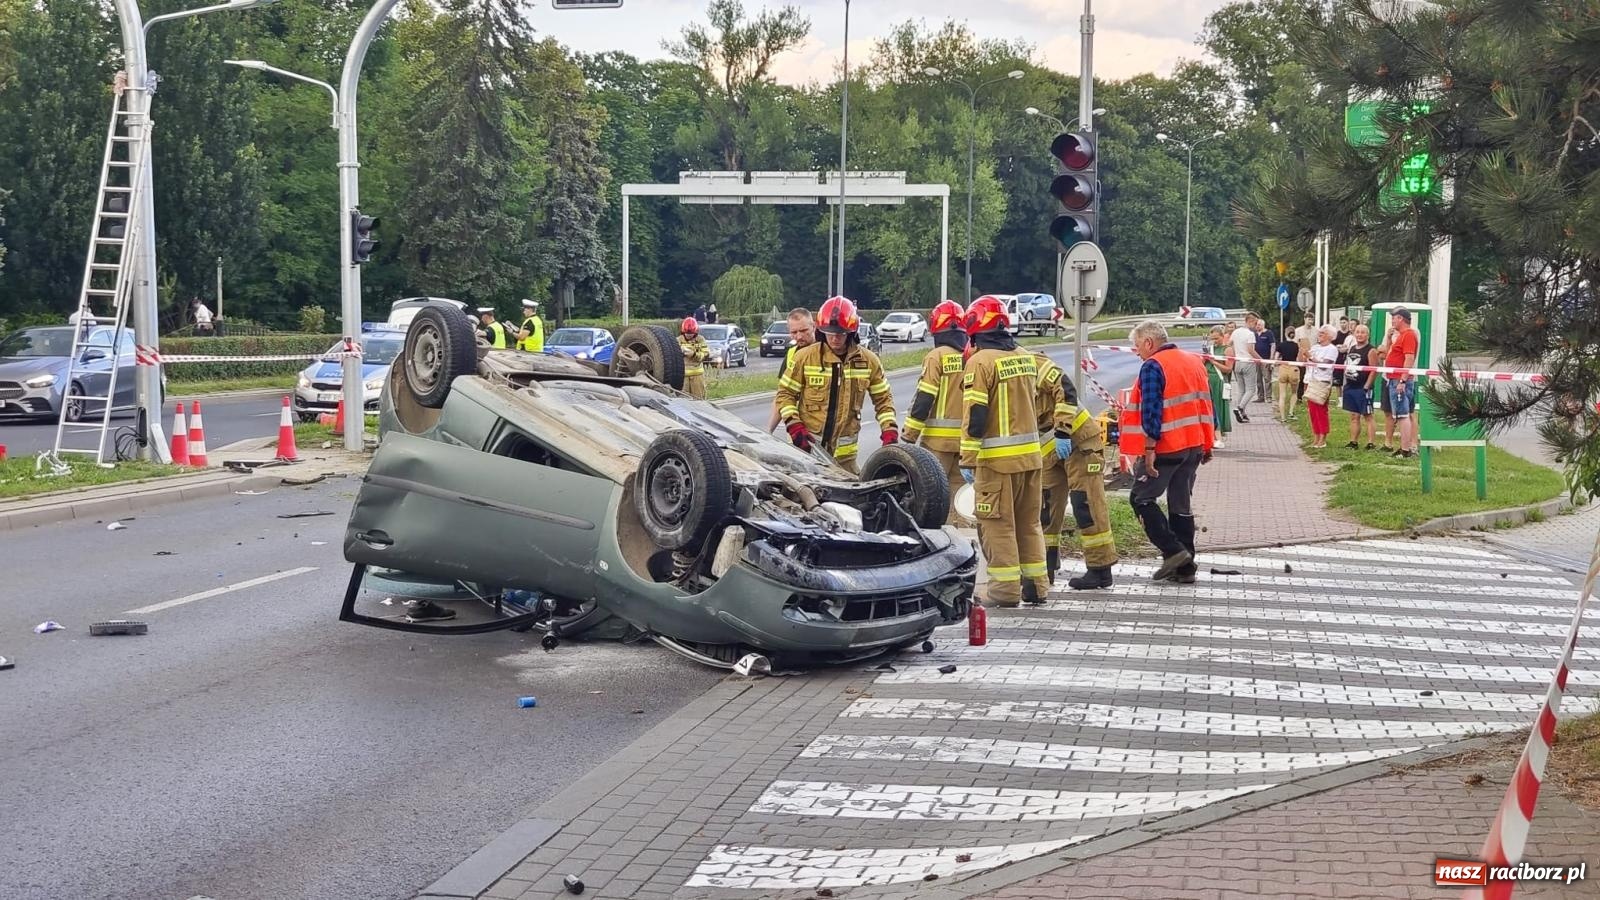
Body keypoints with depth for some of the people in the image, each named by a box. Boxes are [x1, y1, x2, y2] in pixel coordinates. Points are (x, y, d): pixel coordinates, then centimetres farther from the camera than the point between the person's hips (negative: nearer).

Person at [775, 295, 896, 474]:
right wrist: (795, 426, -9)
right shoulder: (805, 357, -2)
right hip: (807, 446, -2)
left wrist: (889, 432, -1)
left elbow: (883, 398, 12)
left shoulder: (868, 360, 3)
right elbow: (785, 394, 5)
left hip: (844, 452, 2)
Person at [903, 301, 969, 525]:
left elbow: (923, 398, -12)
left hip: (939, 439, -5)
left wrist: (909, 437, -7)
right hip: (967, 438, 5)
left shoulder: (937, 357, -9)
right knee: (959, 493, 12)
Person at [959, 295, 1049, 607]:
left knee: (997, 524, 0)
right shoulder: (1026, 358, 11)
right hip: (1030, 454, 7)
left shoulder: (980, 362, -12)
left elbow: (974, 417, -15)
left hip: (997, 459, -7)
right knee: (1029, 522, 15)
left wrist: (968, 461, -12)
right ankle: (1036, 584, 18)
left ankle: (1006, 588, 1)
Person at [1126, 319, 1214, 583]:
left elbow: (1151, 411, -19)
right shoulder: (1194, 362, 13)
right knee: (1181, 505, 12)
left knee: (1141, 498, 3)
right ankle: (1185, 568, 13)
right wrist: (1207, 446, 20)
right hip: (1195, 446, 8)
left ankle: (1173, 551, -6)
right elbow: (1205, 404, 16)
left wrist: (1150, 448, -19)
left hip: (1166, 449, -8)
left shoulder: (1153, 366, -12)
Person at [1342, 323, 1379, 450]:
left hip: (1363, 388, -7)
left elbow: (1374, 371, -14)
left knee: (1367, 416, -4)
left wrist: (1366, 387, -17)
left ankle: (1370, 443, -4)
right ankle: (1353, 442, 15)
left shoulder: (1370, 351, -9)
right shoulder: (1351, 349, 14)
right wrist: (1346, 384, 14)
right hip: (1350, 387, 7)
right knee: (1354, 416, 11)